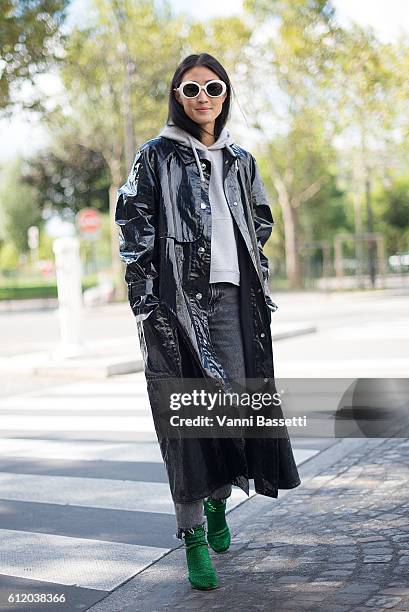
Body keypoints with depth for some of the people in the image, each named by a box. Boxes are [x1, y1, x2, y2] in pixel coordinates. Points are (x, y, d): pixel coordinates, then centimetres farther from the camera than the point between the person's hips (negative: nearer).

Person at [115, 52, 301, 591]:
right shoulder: (156, 156, 5)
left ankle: (218, 500, 26)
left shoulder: (241, 161, 18)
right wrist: (145, 299, -10)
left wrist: (261, 288, 15)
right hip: (177, 300, -3)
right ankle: (193, 537, 4)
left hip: (231, 300, 4)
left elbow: (260, 227, 24)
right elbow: (134, 226, -2)